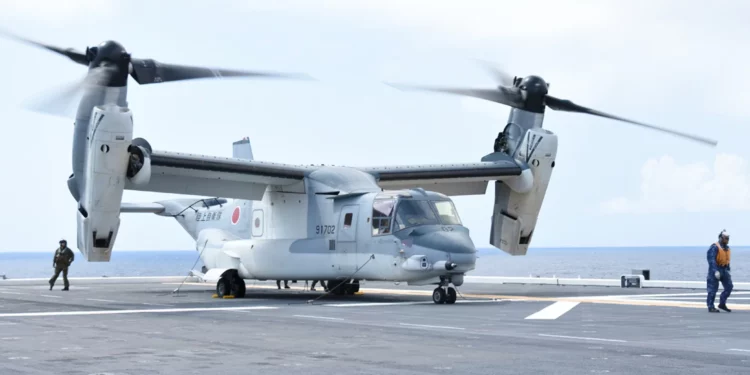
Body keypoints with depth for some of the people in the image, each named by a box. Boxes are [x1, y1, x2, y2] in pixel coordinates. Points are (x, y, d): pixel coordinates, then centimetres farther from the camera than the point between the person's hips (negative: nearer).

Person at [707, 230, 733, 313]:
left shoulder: (727, 248, 12)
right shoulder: (715, 247, -15)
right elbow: (711, 260, -22)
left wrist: (728, 271, 19)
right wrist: (715, 271, -28)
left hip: (724, 270, 8)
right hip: (715, 269, -8)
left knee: (729, 286, 0)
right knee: (713, 289, -3)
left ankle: (722, 304, 11)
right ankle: (711, 307, 3)